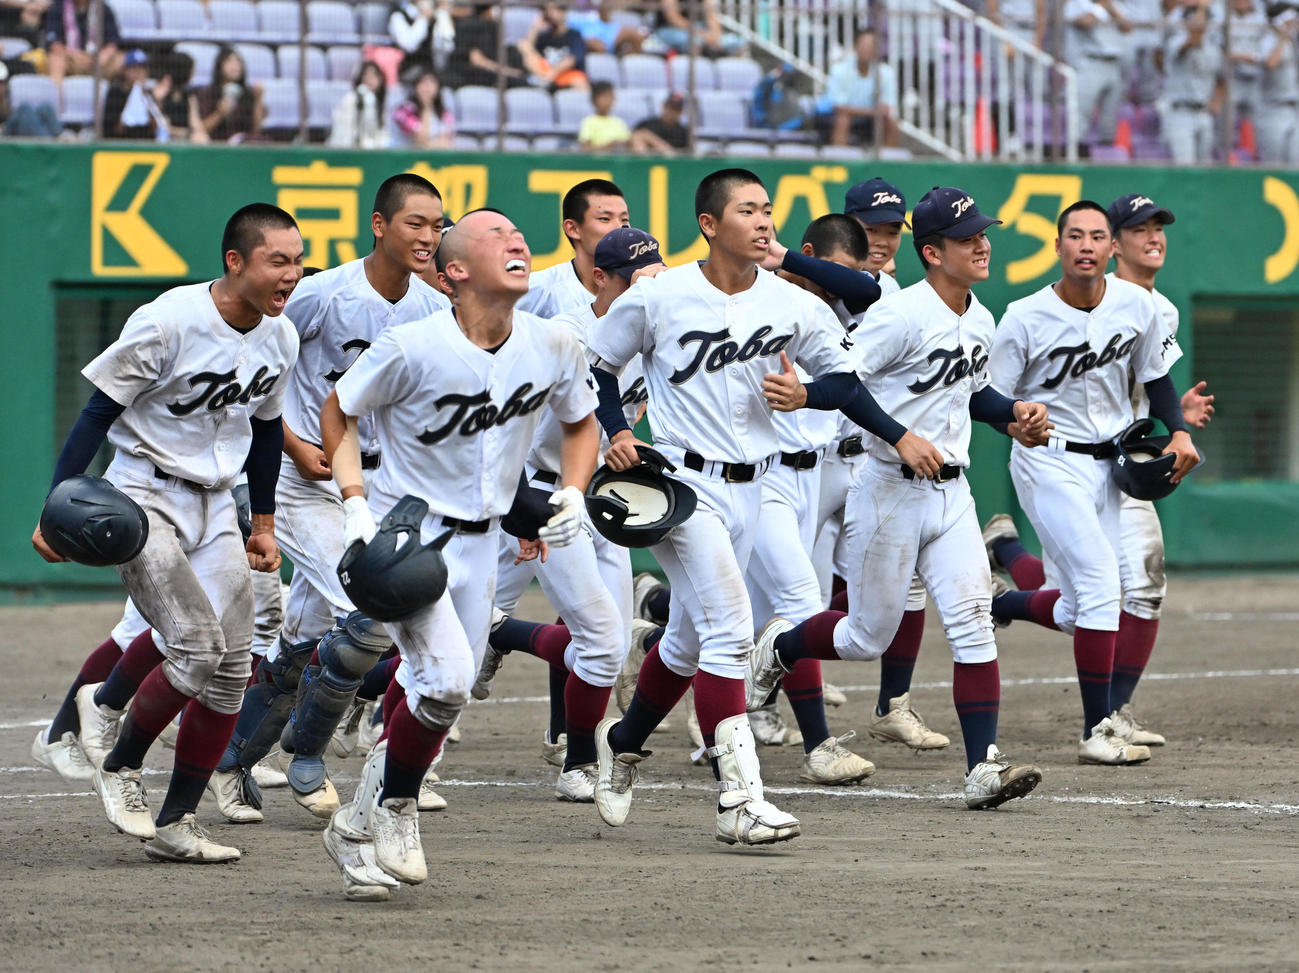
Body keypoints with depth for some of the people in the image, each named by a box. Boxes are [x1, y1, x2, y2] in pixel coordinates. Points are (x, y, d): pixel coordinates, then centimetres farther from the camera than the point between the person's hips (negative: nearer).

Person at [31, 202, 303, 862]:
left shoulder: (279, 338, 2)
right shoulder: (167, 322, -19)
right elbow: (99, 414, -15)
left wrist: (263, 522, 21)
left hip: (214, 509, 7)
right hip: (144, 498, -7)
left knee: (232, 668, -1)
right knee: (197, 647, -20)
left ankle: (174, 824, 8)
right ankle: (118, 765, 4)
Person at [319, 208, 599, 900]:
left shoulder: (553, 346, -5)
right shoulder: (412, 348, -19)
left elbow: (580, 423, 14)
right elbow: (338, 411, -4)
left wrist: (573, 492, -3)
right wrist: (355, 502, -14)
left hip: (479, 542, 6)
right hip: (404, 529, -6)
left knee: (442, 696, 10)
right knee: (446, 682, -20)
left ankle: (365, 829, 26)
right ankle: (390, 813, 1)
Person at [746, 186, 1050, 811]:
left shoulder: (979, 321, 9)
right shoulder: (902, 315, -16)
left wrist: (1015, 410, 6)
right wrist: (901, 438, -25)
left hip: (951, 494, 6)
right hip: (889, 492, -6)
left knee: (972, 624, -8)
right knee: (869, 636, 4)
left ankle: (984, 767, -12)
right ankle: (779, 647, 35)